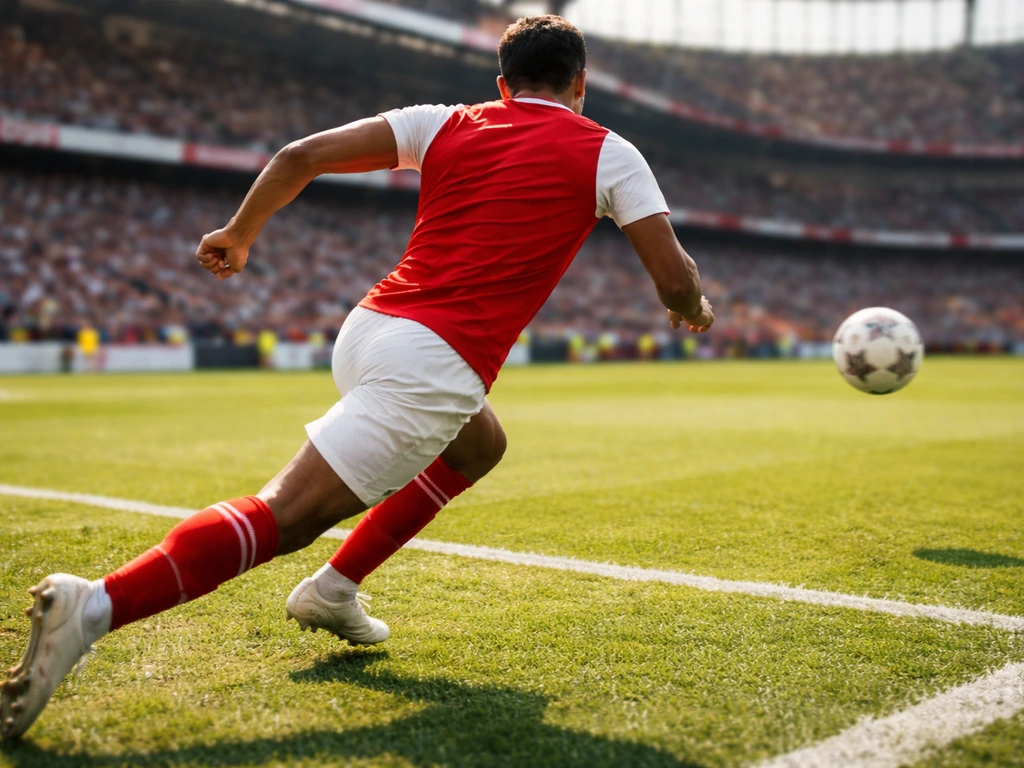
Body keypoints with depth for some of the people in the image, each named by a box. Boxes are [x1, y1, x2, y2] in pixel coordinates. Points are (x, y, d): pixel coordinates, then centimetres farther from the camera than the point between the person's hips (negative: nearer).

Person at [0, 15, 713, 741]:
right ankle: (95, 605, -25)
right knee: (284, 516, -11)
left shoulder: (448, 123, 16)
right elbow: (674, 279, 3)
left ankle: (335, 589, 25)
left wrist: (238, 235, 22)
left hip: (365, 329, 7)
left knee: (480, 444, 31)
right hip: (435, 365, -7)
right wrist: (693, 308, 26)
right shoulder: (609, 153, 7)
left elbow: (301, 154, 9)